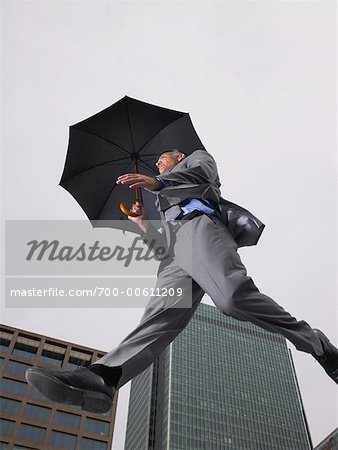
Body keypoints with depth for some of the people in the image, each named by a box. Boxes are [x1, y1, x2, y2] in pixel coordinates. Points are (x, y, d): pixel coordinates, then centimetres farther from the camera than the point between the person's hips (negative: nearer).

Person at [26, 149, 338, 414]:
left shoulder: (197, 157, 34)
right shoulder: (165, 206, 48)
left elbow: (202, 171, 6)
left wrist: (157, 183, -7)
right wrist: (143, 223, 30)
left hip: (199, 224, -6)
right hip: (176, 253, 6)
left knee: (232, 297, -33)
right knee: (162, 317, -20)